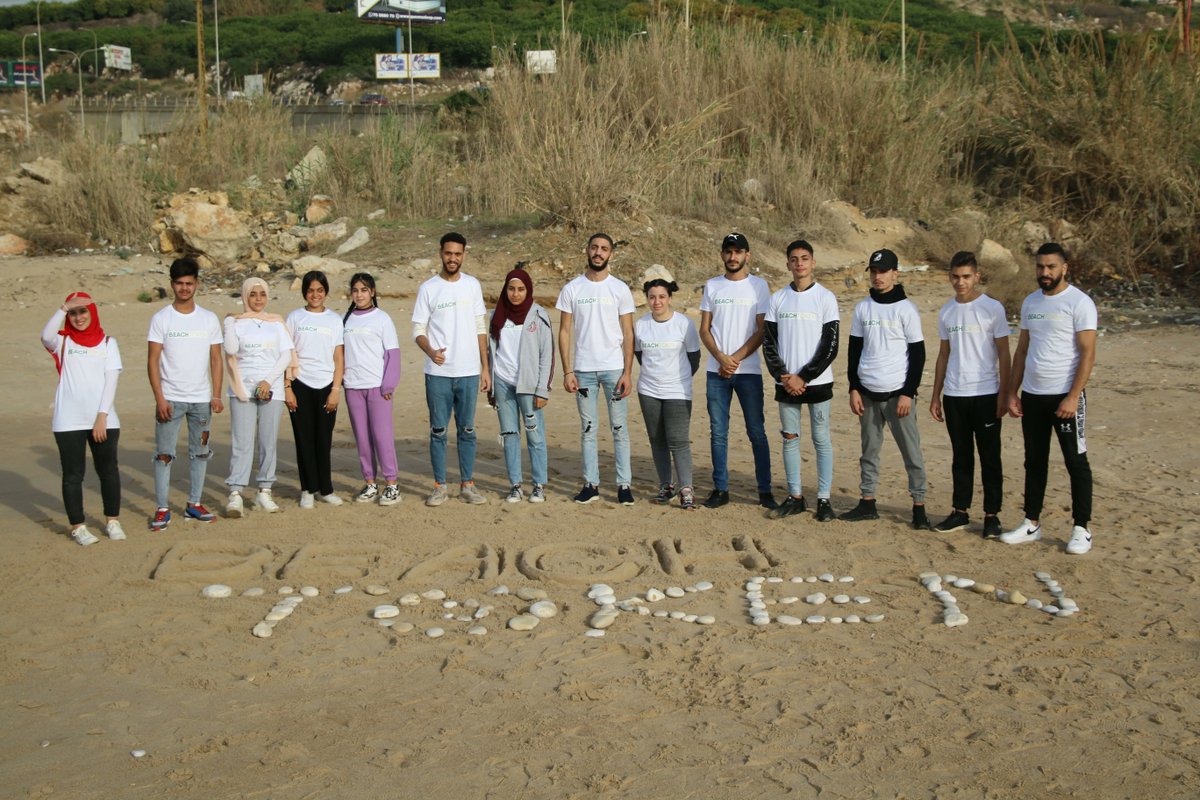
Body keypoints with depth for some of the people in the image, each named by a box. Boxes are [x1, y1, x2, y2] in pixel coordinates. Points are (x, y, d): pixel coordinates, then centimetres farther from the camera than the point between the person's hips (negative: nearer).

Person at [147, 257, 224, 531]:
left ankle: (194, 504, 20)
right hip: (170, 398, -3)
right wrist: (159, 398, -12)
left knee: (200, 452, 9)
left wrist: (216, 395, -1)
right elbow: (153, 361, -5)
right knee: (164, 454, -3)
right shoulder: (161, 319, -2)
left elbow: (216, 359, 7)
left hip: (202, 399, 3)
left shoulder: (209, 319, 6)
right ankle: (162, 509, 2)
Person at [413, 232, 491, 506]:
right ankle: (439, 486, 12)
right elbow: (418, 330, 0)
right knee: (438, 431, 4)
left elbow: (480, 329, 9)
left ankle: (467, 485, 14)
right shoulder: (428, 288, 0)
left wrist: (485, 368, 5)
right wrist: (431, 351, -21)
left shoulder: (472, 285, 6)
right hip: (438, 373, -2)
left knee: (467, 430, 7)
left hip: (469, 372, 2)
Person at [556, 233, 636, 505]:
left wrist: (627, 373, -6)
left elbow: (628, 334, 1)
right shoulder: (572, 289, 4)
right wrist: (567, 371, -3)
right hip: (583, 369, 1)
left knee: (619, 428, 1)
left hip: (614, 368, -1)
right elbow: (565, 332, 4)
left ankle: (624, 484, 6)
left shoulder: (620, 289, 1)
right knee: (587, 429, 6)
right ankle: (591, 484, 12)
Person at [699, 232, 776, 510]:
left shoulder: (759, 286, 1)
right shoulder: (712, 286, 9)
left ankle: (765, 490, 7)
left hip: (748, 370, -2)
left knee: (757, 432, 1)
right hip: (716, 371, 2)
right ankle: (720, 489, 12)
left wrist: (735, 359, -11)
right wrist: (721, 358, -9)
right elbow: (704, 329, 7)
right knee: (718, 432, 5)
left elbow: (762, 331, -3)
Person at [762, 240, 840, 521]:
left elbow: (830, 346, -7)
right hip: (786, 383, 3)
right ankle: (795, 497, 17)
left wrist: (803, 377, -12)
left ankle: (823, 499, 8)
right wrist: (783, 377, -7)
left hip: (817, 382, -3)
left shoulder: (825, 297, -4)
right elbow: (769, 342, 5)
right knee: (789, 438, 7)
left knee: (821, 439, 2)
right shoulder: (778, 298, 6)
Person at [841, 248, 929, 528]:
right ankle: (867, 503, 17)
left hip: (897, 392, -4)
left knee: (911, 450, -3)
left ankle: (919, 506, 3)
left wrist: (908, 393, -10)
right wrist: (854, 389, 5)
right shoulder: (863, 308, 8)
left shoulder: (906, 309, -4)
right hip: (868, 392, 4)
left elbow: (918, 354, -4)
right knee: (869, 449, 10)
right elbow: (855, 350, 12)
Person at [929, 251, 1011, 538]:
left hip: (985, 394, -4)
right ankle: (960, 512, 17)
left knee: (990, 457, 2)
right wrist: (936, 396, 13)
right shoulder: (946, 312, 10)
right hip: (954, 395, 4)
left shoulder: (992, 308, -4)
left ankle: (992, 515, 8)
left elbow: (1003, 354, -4)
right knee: (961, 456, 11)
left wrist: (1003, 394, -9)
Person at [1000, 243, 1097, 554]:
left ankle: (1082, 529, 8)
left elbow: (1088, 354, -13)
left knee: (1076, 462, 0)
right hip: (1032, 396, 6)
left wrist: (1073, 397, -19)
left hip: (1065, 396, -6)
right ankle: (1031, 524, 20)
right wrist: (1012, 392, 10)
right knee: (1034, 461, 12)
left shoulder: (1079, 303, -9)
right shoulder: (1030, 303, 11)